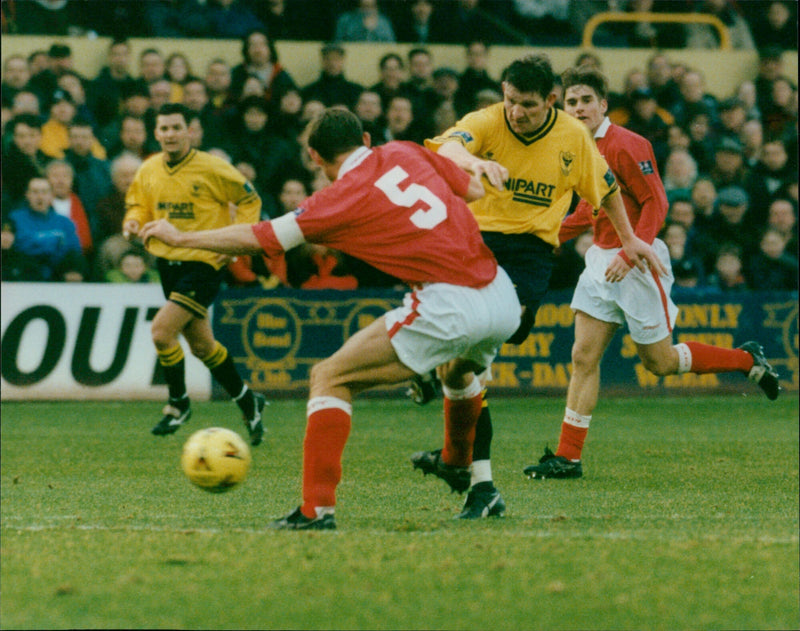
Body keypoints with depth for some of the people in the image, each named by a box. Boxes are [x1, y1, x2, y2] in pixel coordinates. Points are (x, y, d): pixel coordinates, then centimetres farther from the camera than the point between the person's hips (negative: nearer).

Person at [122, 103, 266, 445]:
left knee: (161, 331, -19)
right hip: (167, 263, 7)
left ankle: (178, 402, 2)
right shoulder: (148, 171, 2)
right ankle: (247, 401, 33)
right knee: (202, 345, 14)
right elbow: (139, 204, 18)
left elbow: (250, 200, -3)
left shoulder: (212, 169, -13)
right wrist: (134, 221, -4)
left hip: (202, 265, -7)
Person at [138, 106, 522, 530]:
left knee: (330, 379, 2)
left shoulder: (340, 198, -1)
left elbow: (257, 239, 4)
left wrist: (179, 237, 14)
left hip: (449, 306, -7)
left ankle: (317, 508, -7)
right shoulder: (405, 153, 14)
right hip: (504, 298, 7)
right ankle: (459, 465, 60)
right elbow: (474, 190, 22)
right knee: (458, 369, 41)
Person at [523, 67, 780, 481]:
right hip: (601, 260, 7)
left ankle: (747, 359, 23)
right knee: (584, 358, -1)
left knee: (660, 362, 3)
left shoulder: (625, 146, -16)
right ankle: (568, 456, -1)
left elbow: (656, 203, -17)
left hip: (638, 263, -7)